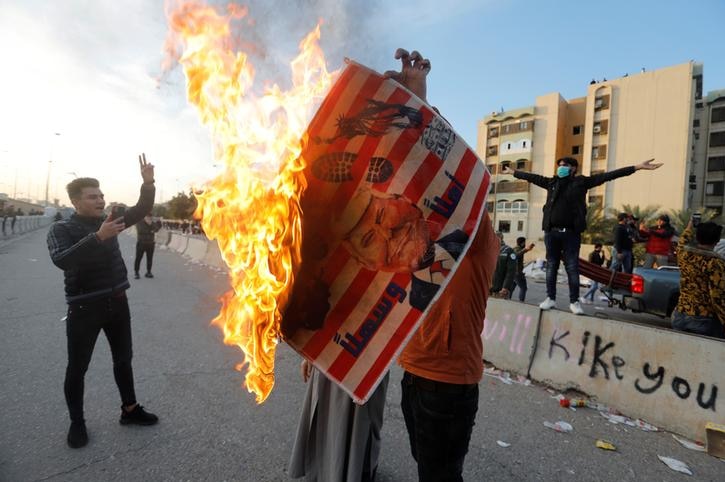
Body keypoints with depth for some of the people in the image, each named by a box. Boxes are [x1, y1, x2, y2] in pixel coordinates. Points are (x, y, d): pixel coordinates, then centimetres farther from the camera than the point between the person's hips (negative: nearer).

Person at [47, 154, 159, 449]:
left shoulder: (107, 221, 6)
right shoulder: (61, 229, -9)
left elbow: (141, 211, 3)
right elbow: (61, 260, -26)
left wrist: (148, 183, -13)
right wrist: (98, 237, -36)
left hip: (117, 302, 5)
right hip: (84, 308, -5)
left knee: (123, 360, 15)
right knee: (77, 368, 8)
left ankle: (130, 410, 31)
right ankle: (77, 422, 27)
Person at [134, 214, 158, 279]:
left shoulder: (152, 222, 12)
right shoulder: (139, 222, -2)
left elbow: (156, 229, -3)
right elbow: (140, 230, -17)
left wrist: (151, 224, -17)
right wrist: (150, 231, -17)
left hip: (150, 243, 4)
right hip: (141, 243, -4)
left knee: (150, 258, 3)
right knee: (138, 258, -3)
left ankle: (148, 272, 10)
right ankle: (136, 272, 1)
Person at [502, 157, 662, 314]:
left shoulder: (581, 182, 4)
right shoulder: (551, 182, 12)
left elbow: (608, 175, 1)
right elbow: (532, 177, 22)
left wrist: (638, 167, -2)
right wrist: (512, 172, 28)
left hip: (571, 233, -2)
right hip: (551, 232, 2)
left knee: (572, 268, 2)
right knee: (551, 266, 7)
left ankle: (574, 301, 11)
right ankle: (550, 298, 16)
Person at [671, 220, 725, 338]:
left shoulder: (683, 253, 0)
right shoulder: (715, 262, -15)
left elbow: (682, 242, 26)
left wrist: (690, 226, 42)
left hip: (680, 316, 5)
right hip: (705, 320, -5)